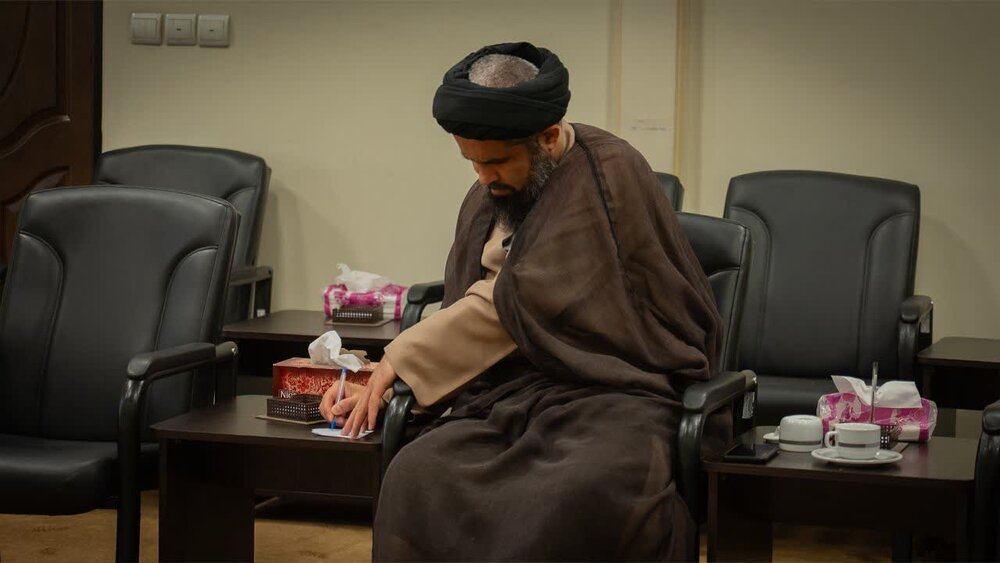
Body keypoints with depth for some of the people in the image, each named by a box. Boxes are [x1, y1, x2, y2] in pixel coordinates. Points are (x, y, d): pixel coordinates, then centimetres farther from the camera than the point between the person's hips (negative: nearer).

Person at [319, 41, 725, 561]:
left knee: (595, 492, -41)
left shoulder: (608, 173, -8)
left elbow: (526, 300, -13)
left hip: (612, 388, -5)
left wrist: (402, 359, -7)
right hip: (510, 392, 5)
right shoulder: (487, 198, 16)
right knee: (414, 478, -29)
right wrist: (380, 387, 6)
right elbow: (465, 315, 21)